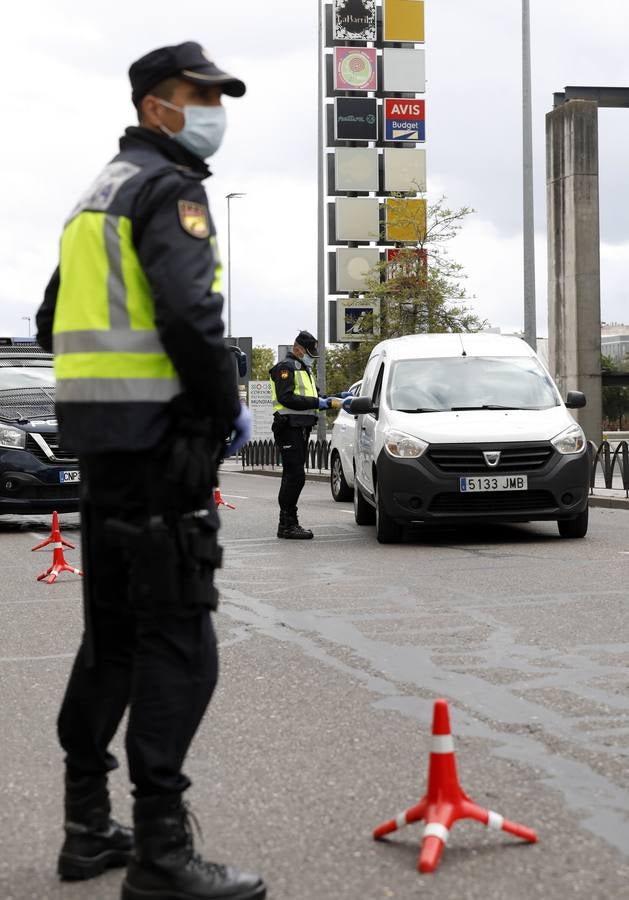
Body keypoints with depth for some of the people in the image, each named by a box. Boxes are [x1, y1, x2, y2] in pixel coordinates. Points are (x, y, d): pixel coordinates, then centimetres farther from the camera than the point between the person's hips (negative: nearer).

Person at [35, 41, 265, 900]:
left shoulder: (97, 196, 21)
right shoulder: (169, 188, -9)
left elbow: (54, 322, 23)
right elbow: (190, 312, -23)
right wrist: (229, 409, -11)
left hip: (100, 438, 10)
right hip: (157, 433, -10)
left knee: (114, 630, 14)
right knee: (179, 641, -8)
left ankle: (88, 826, 21)